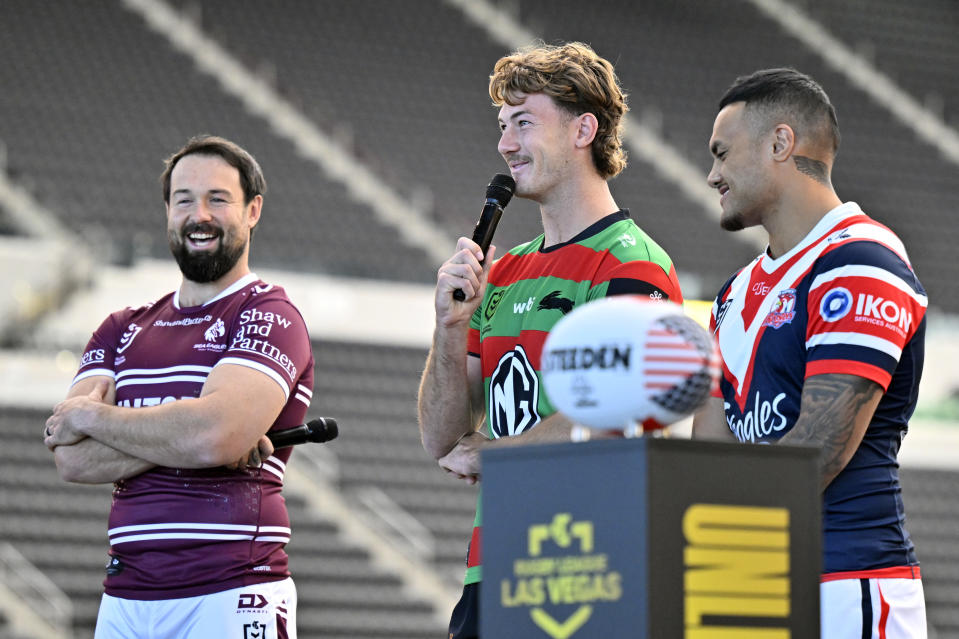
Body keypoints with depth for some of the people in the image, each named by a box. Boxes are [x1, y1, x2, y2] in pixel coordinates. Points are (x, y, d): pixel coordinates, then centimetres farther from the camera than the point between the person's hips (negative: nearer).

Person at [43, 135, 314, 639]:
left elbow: (215, 437, -18)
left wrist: (91, 416, -4)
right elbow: (72, 459, 3)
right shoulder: (123, 330, 17)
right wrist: (180, 435, -12)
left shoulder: (270, 316, -1)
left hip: (230, 596, -5)